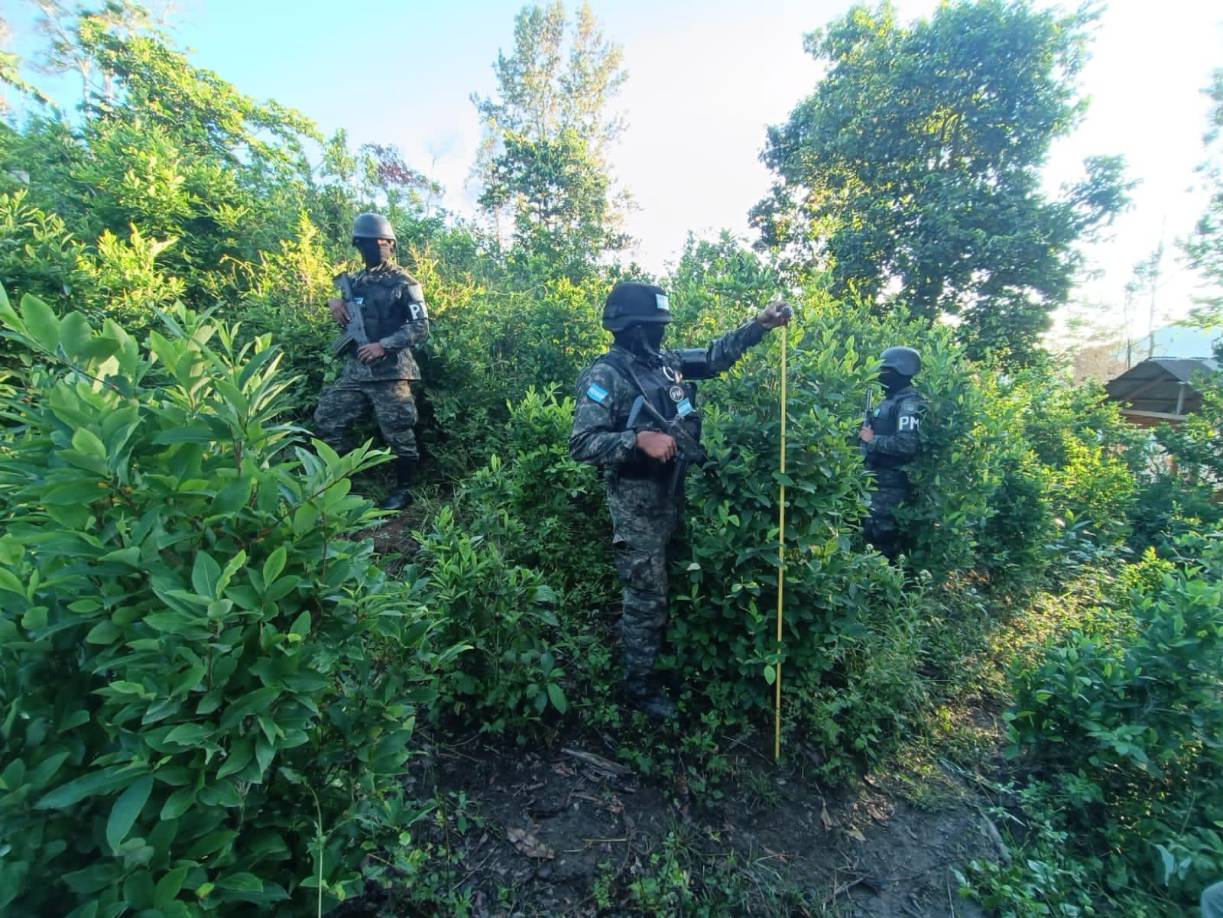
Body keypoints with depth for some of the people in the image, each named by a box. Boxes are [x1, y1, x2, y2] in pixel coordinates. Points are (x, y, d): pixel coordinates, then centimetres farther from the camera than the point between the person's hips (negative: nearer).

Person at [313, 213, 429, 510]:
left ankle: (403, 489, 12)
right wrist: (333, 301, 10)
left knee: (397, 432, -4)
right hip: (354, 369, 7)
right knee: (327, 420, 7)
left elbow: (421, 327, -10)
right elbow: (332, 288, 35)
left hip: (390, 371, -7)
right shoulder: (354, 281, 17)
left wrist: (384, 345, -18)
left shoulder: (404, 283, -3)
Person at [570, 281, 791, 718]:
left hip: (671, 493, 8)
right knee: (646, 597, 2)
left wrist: (758, 325, 10)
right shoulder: (605, 376, -15)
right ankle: (641, 686, 22)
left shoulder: (666, 362, 7)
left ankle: (661, 659, 43)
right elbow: (581, 443, -21)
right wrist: (638, 439, -30)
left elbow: (715, 356, 19)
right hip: (637, 501, -8)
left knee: (668, 587, 21)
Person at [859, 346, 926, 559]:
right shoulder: (890, 399, 15)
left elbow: (908, 444, -27)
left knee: (882, 531, -5)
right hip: (878, 476, 10)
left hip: (891, 480, -10)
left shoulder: (909, 403, -15)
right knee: (871, 527, 16)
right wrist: (866, 434, 7)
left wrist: (873, 440, -18)